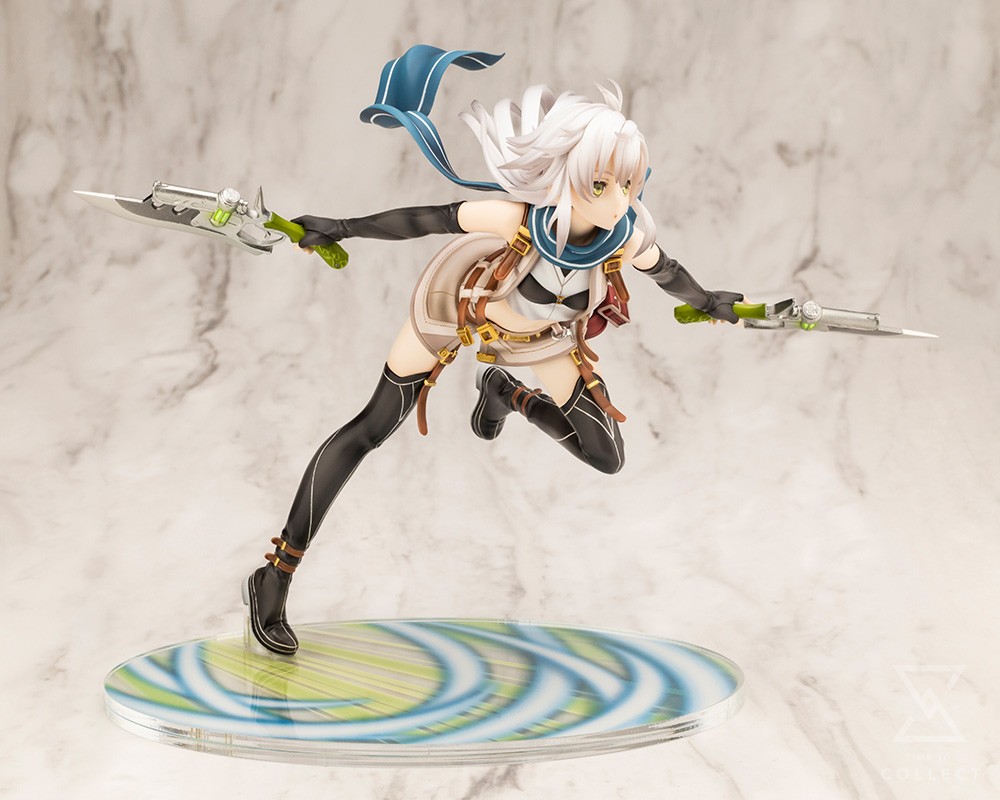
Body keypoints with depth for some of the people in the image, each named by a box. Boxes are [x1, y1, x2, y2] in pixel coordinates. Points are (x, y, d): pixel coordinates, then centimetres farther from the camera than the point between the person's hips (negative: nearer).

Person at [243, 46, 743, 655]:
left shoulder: (629, 237, -31)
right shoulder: (518, 218, -42)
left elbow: (667, 272, -7)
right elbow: (428, 220, -27)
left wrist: (707, 302, 12)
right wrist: (342, 229, -19)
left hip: (546, 337, 3)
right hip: (462, 307, -3)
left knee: (607, 458, 1)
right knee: (370, 432, -4)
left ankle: (507, 394, 29)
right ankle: (275, 577, 4)